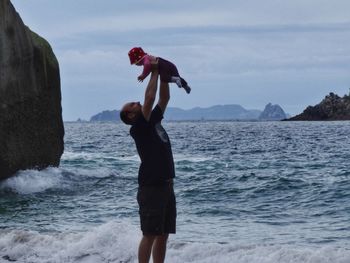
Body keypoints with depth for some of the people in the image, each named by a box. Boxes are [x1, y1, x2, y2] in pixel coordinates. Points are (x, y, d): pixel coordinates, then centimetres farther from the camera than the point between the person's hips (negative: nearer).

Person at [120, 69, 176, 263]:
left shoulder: (153, 121, 16)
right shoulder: (138, 128, -7)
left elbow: (164, 98, 18)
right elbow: (149, 98, -15)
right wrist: (154, 72, -7)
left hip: (166, 185, 8)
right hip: (151, 187, -8)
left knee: (163, 234, 9)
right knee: (150, 234, -6)